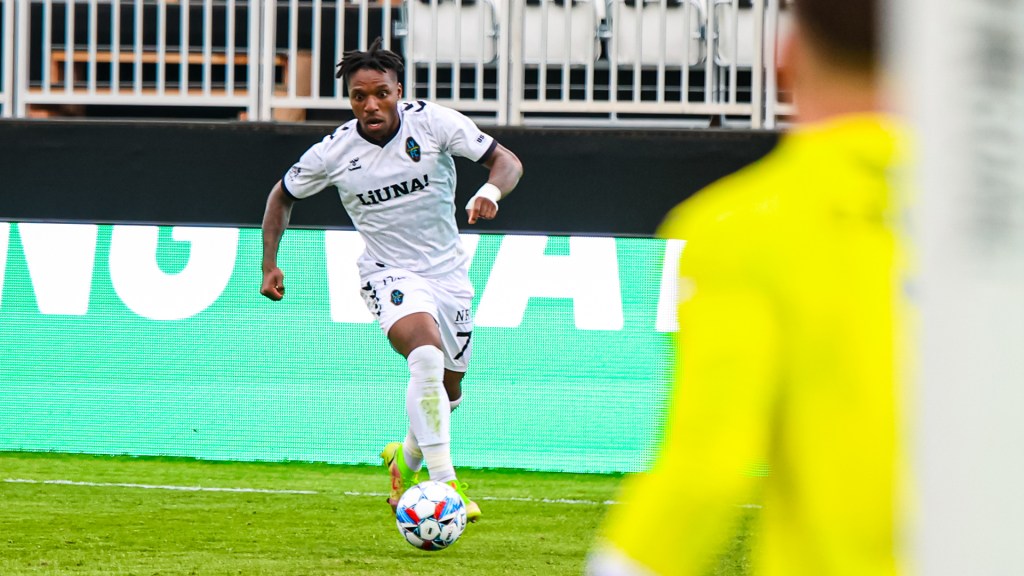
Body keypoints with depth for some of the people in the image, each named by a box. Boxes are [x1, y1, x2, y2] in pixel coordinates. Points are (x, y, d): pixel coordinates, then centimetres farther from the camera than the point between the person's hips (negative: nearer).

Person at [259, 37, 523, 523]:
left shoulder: (434, 122, -13)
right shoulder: (334, 151, -10)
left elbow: (507, 162, -10)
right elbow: (282, 196, 8)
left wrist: (490, 192, -32)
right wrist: (270, 265, -1)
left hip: (448, 269, 3)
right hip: (389, 274, -3)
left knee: (448, 389, 14)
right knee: (427, 354, -32)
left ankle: (407, 459, 46)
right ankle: (444, 482, -36)